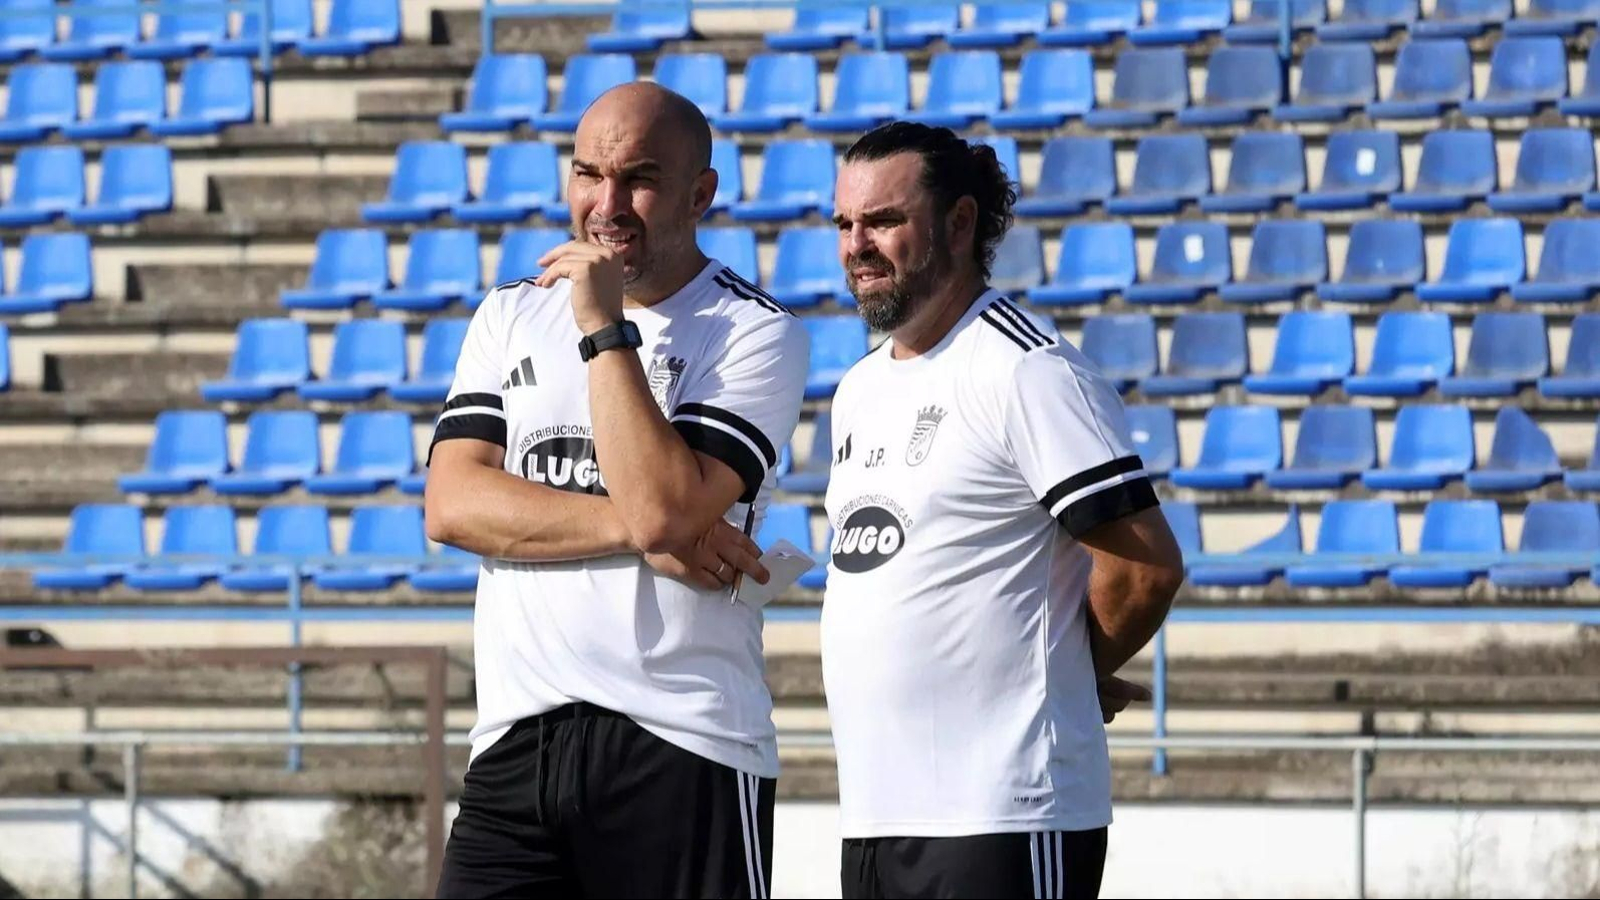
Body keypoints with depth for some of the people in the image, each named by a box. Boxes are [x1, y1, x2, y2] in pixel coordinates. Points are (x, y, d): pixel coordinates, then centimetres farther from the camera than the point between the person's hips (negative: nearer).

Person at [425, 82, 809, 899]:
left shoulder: (754, 334, 0)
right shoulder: (510, 317, 15)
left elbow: (664, 507, -15)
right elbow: (453, 504, 1)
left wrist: (604, 327, -9)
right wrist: (637, 530, -9)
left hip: (681, 751, -4)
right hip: (515, 743, 4)